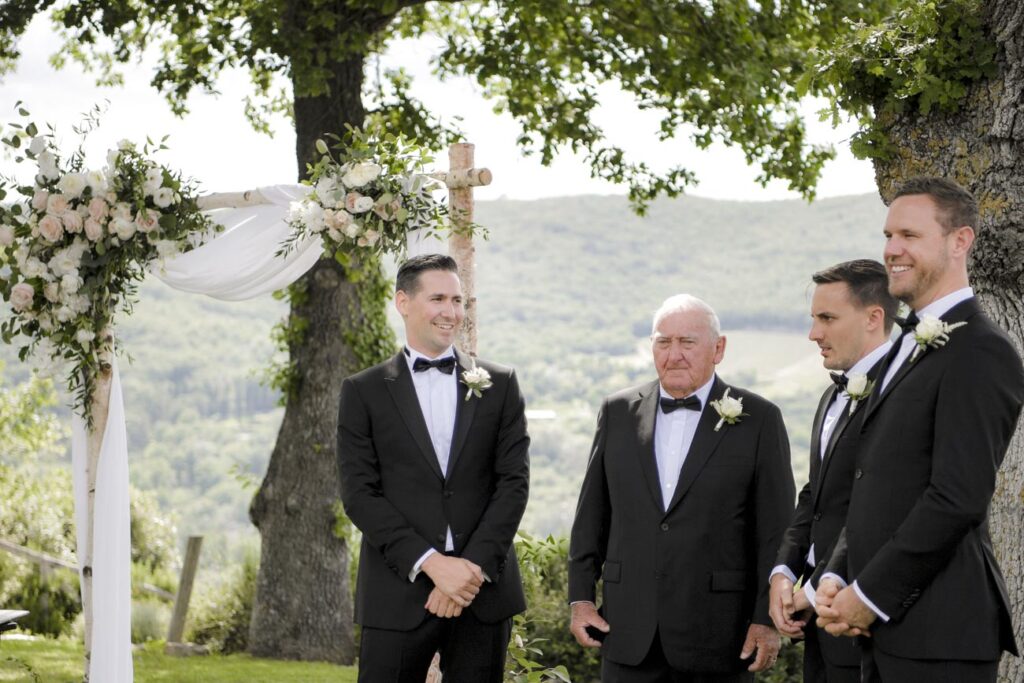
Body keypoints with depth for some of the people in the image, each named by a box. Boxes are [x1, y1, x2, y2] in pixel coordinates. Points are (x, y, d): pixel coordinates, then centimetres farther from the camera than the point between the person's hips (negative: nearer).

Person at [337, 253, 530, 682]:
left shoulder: (499, 385, 10)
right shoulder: (364, 392, 4)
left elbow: (514, 481, 3)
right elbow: (359, 494, -3)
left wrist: (475, 566, -10)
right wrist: (432, 563, -13)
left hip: (484, 590, 2)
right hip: (398, 595, -1)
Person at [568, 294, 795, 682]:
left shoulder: (758, 420, -2)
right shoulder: (618, 412, 8)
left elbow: (775, 530, -3)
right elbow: (592, 514, 12)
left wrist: (767, 618, -6)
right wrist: (581, 597, 7)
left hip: (717, 635, -2)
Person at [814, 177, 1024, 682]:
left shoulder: (979, 351, -13)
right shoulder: (911, 347, 18)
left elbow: (958, 498, -20)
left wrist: (870, 594, -15)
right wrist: (837, 578, 4)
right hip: (885, 626, 9)